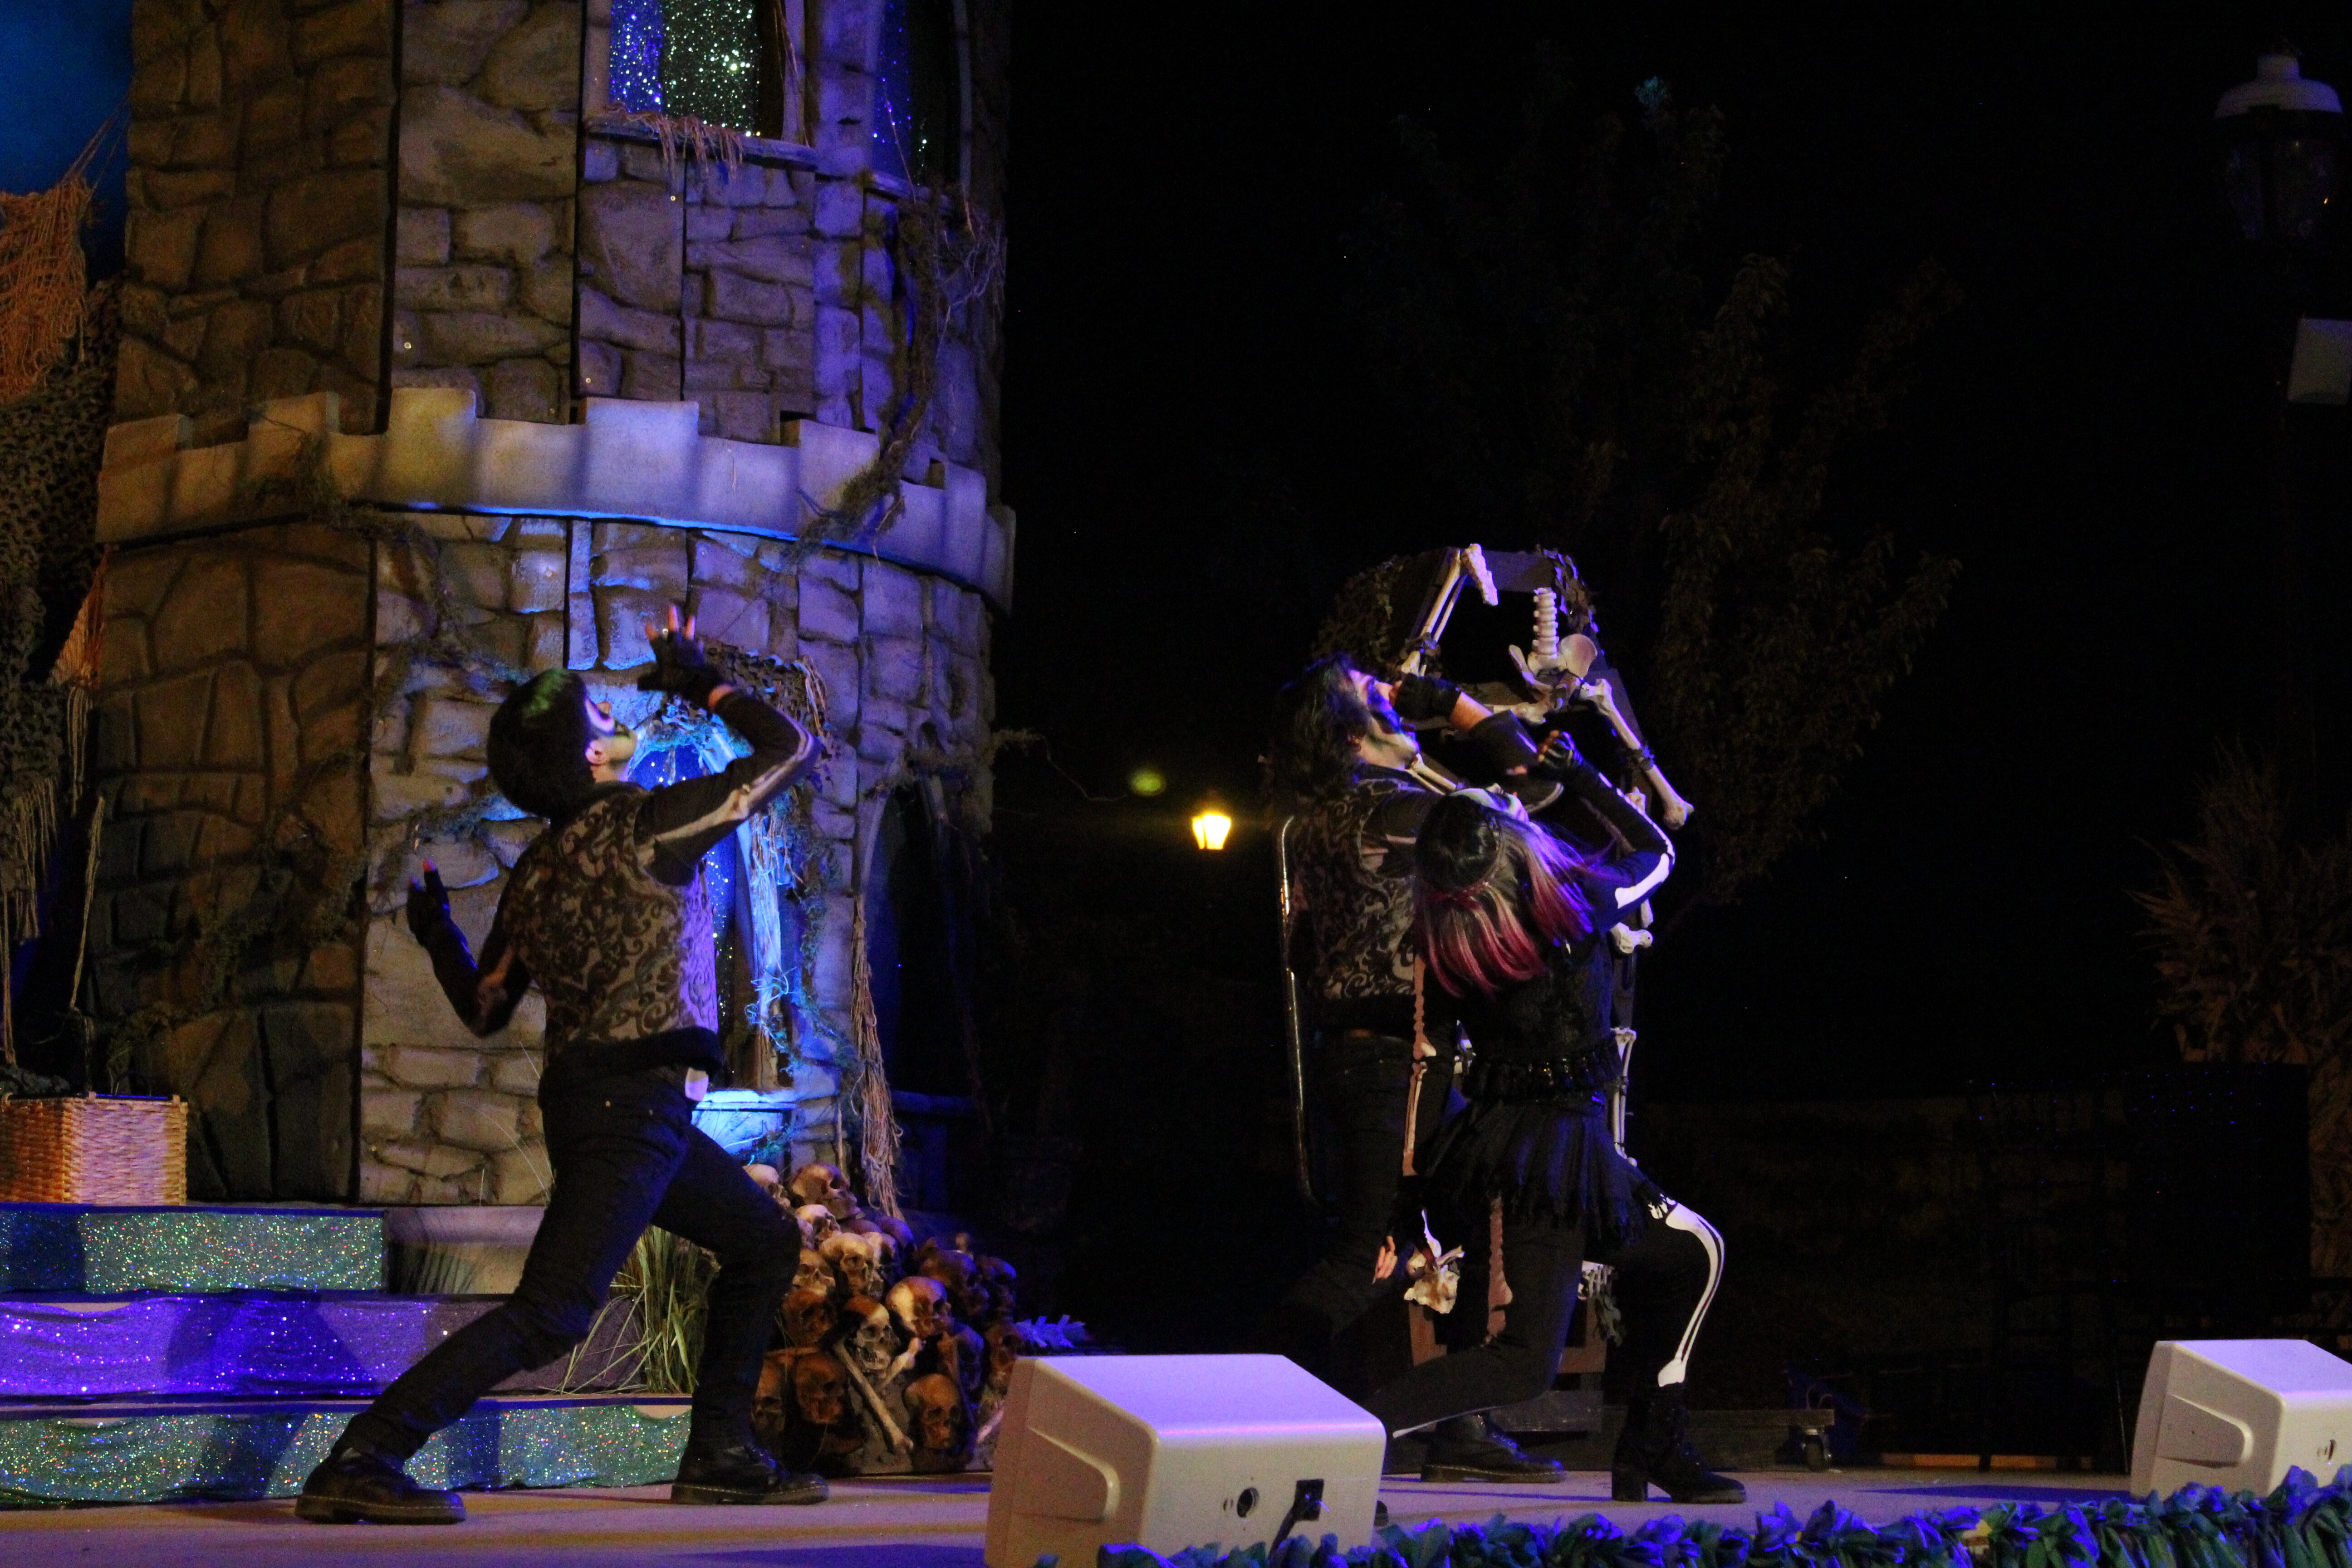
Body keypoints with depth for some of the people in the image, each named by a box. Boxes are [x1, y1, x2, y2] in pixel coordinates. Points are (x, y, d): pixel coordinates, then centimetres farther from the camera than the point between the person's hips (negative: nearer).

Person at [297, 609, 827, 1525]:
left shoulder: (534, 872, 11)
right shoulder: (642, 824, -9)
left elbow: (483, 1010, 19)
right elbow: (790, 749, -2)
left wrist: (434, 933, 32)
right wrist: (705, 687, 10)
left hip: (587, 1099, 9)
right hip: (635, 1103, -9)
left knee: (765, 1242, 22)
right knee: (551, 1315, -14)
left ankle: (719, 1456, 21)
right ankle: (359, 1464, -20)